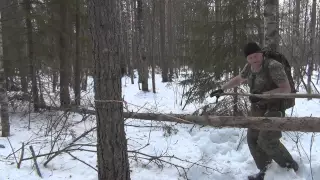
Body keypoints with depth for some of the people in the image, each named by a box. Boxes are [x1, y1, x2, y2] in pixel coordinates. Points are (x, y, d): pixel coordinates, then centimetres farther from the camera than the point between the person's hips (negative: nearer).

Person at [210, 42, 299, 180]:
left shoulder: (273, 66, -23)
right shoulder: (250, 67, 0)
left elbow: (286, 89, -25)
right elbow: (238, 79, 17)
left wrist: (263, 94, -32)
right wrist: (221, 89, 13)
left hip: (274, 107, -8)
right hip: (258, 108, 8)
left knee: (267, 141, -13)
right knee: (253, 139, 6)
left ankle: (291, 165, 11)